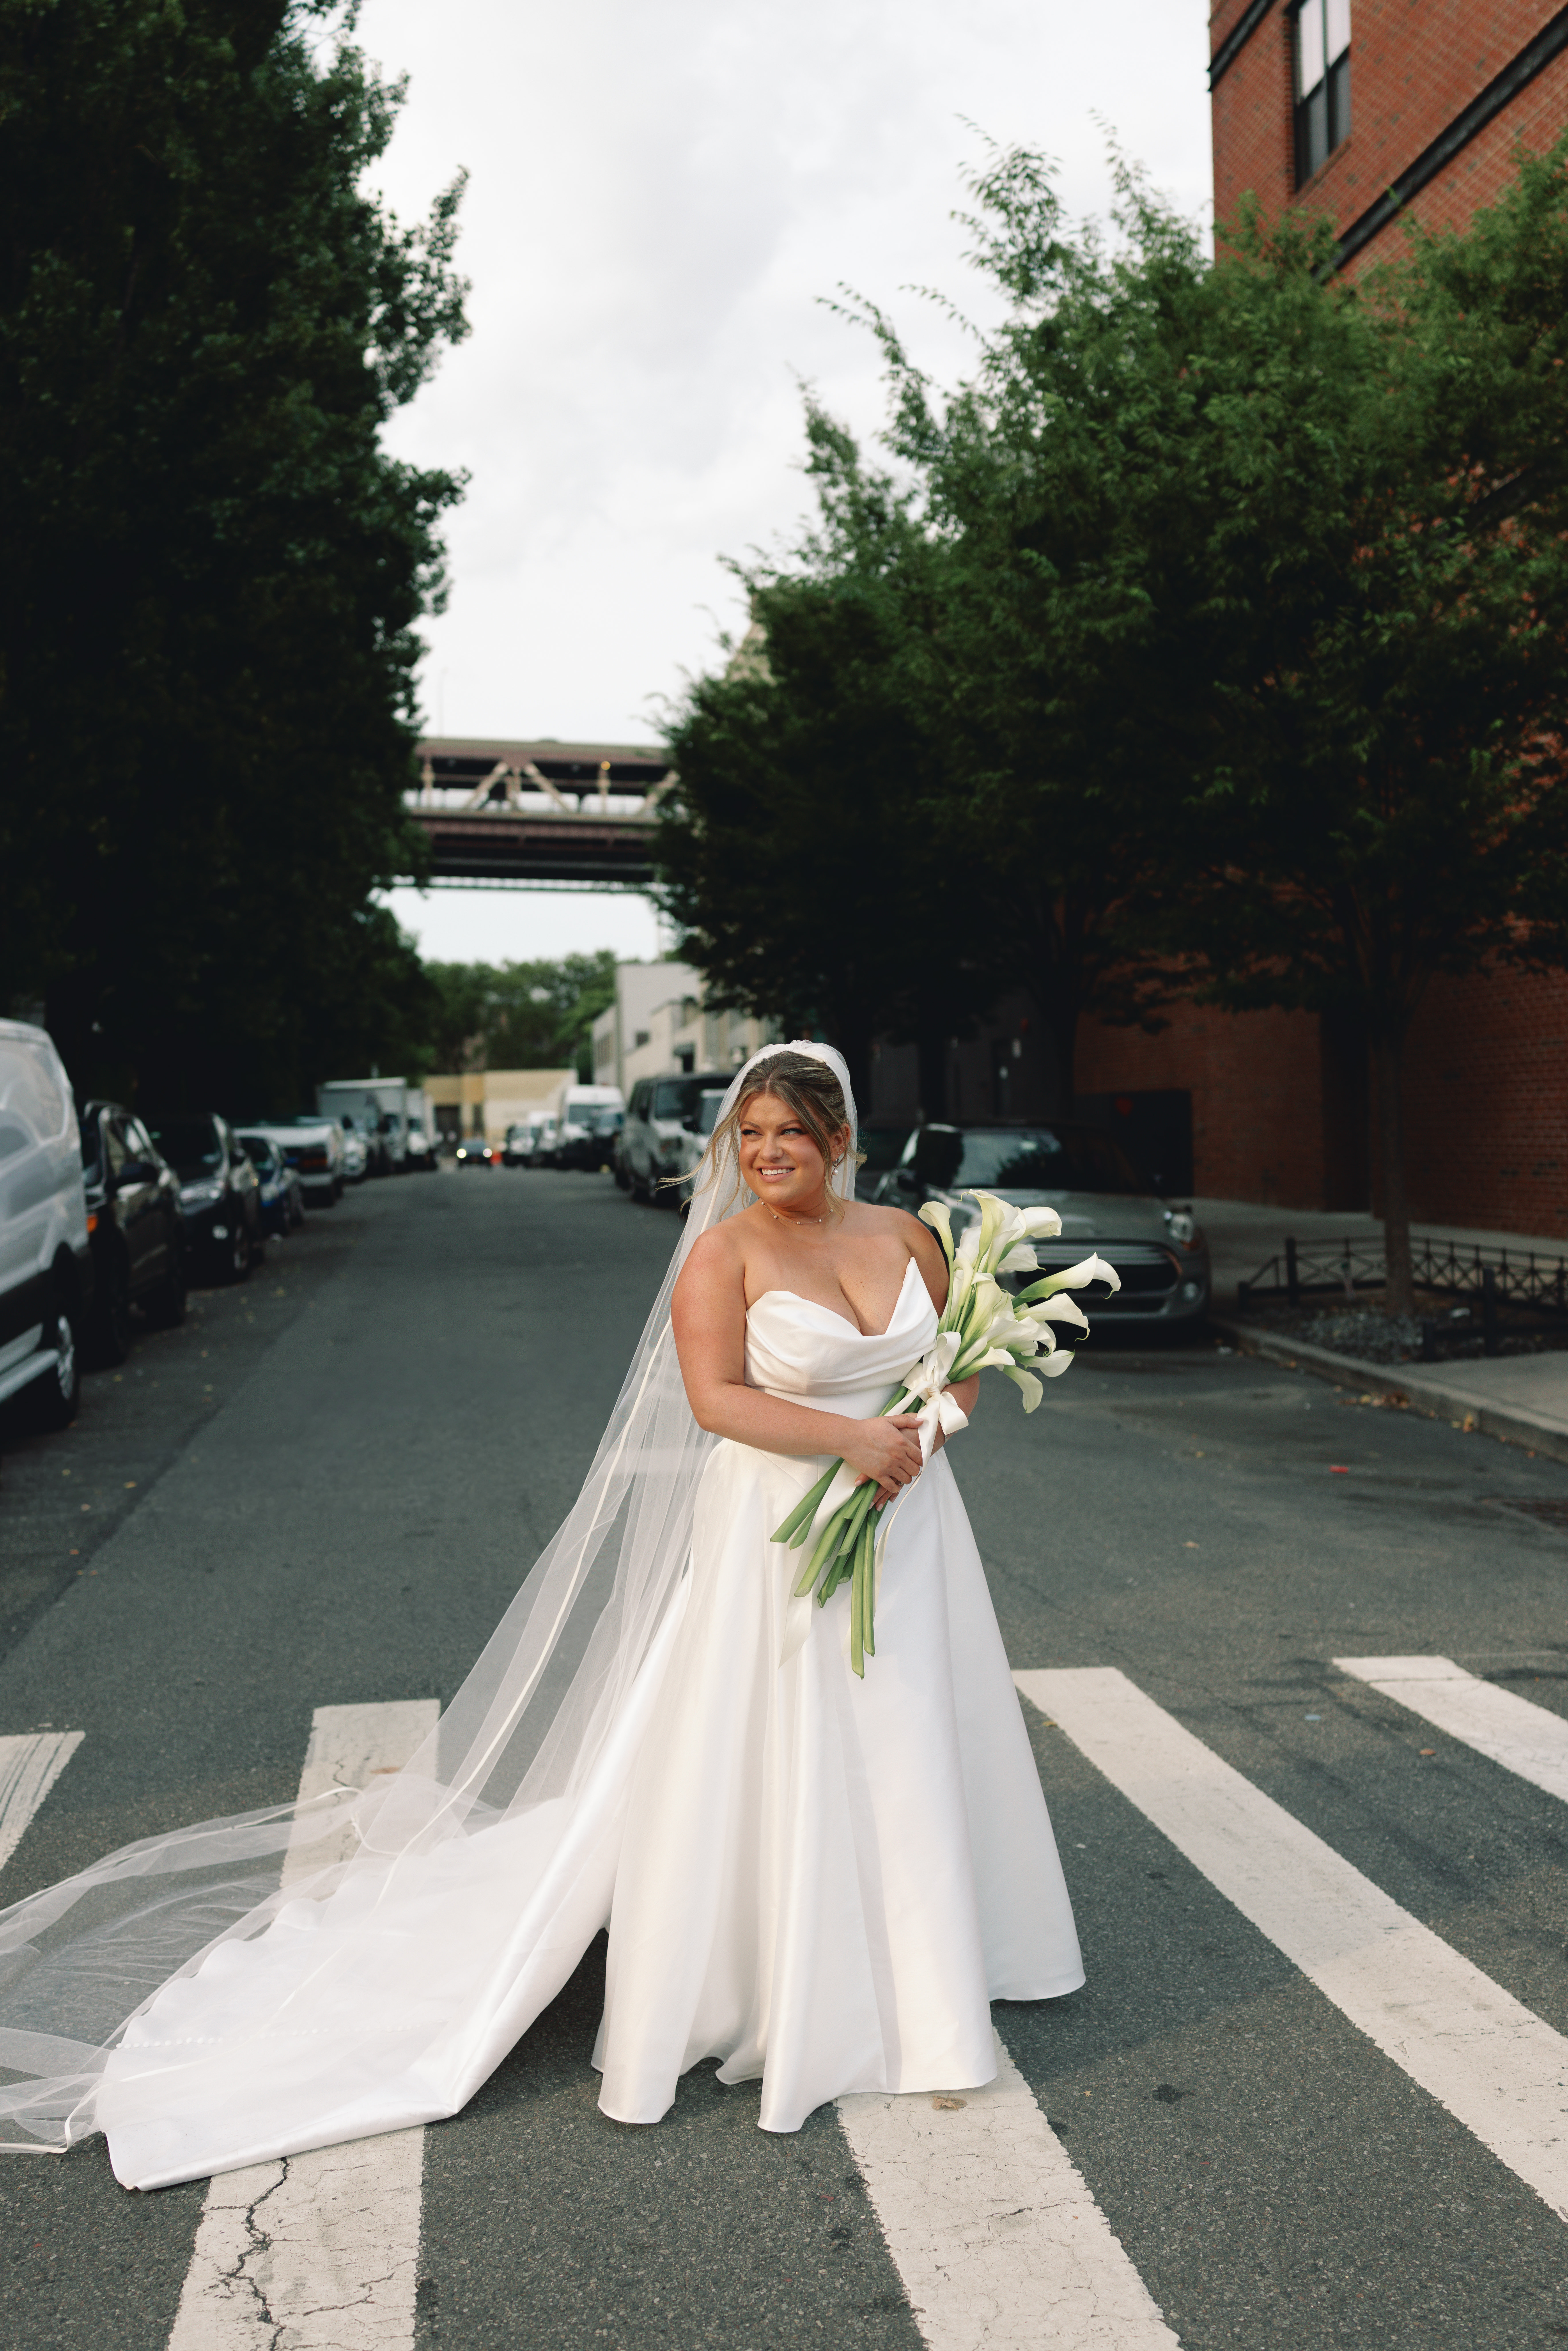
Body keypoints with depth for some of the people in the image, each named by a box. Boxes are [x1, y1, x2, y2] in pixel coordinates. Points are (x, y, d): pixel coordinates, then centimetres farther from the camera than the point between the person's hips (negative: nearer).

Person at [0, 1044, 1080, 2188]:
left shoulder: (904, 1233, 3)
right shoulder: (725, 1252, -10)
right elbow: (713, 1397, -19)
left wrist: (922, 1428, -8)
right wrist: (850, 1436, -23)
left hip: (907, 1528, 5)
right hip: (779, 1536, -5)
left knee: (908, 1756, 18)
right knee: (759, 1766, 1)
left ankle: (917, 1964, 40)